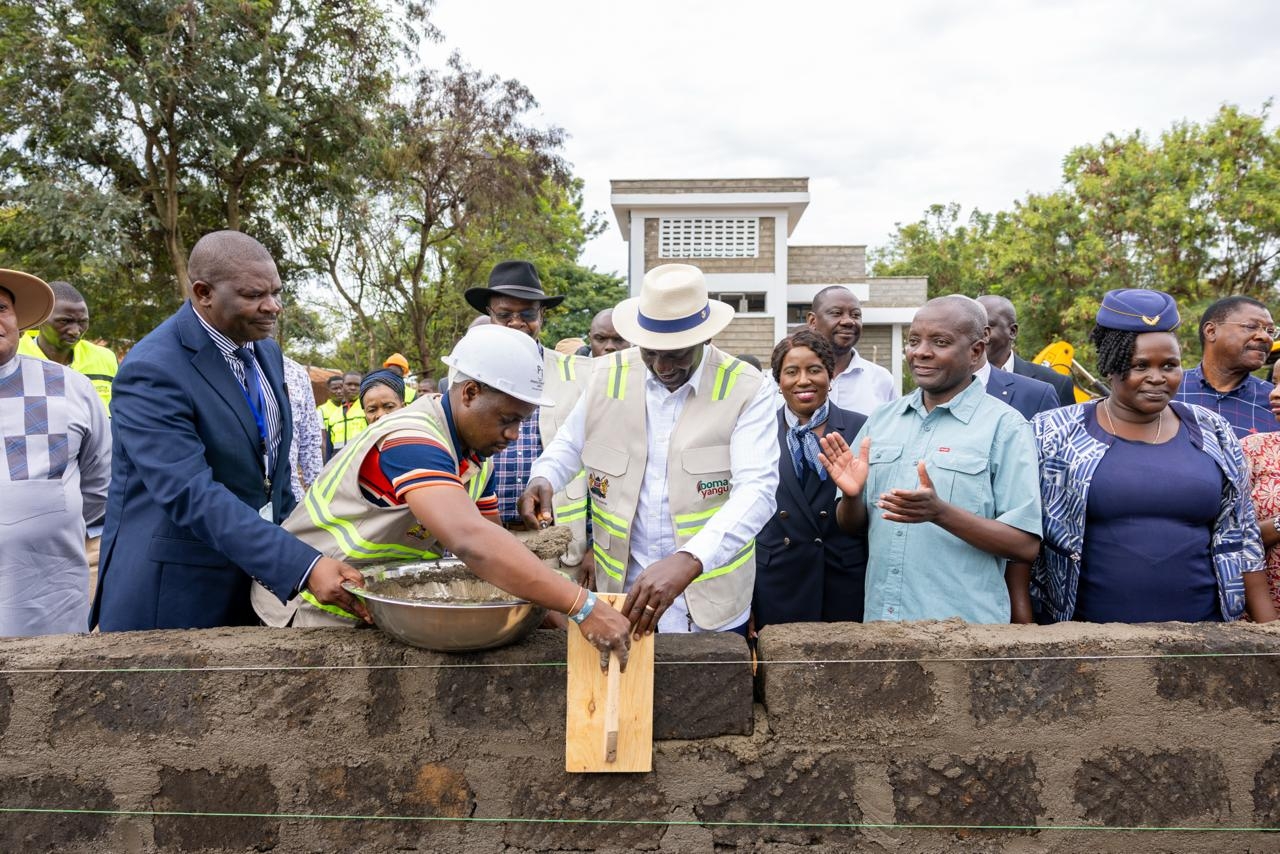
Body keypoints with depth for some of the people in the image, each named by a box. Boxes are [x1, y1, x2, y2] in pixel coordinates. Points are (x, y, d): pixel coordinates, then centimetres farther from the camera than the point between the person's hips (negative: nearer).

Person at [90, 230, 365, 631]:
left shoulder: (266, 352, 4)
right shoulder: (152, 370, -21)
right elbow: (192, 495, -30)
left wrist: (290, 545, 13)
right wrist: (302, 566, -36)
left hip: (260, 578, 7)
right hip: (172, 593, -7)